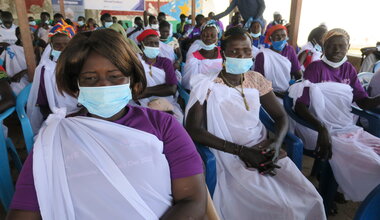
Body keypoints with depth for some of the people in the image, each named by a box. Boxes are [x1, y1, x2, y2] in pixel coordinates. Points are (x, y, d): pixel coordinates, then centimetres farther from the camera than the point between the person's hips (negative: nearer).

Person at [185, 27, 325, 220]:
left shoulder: (256, 79, 7)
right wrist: (241, 151, -20)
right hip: (232, 158, -5)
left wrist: (277, 142, -12)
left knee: (311, 199, -8)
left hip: (265, 149, 5)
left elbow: (281, 116, 11)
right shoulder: (208, 86, -9)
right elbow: (193, 130, -18)